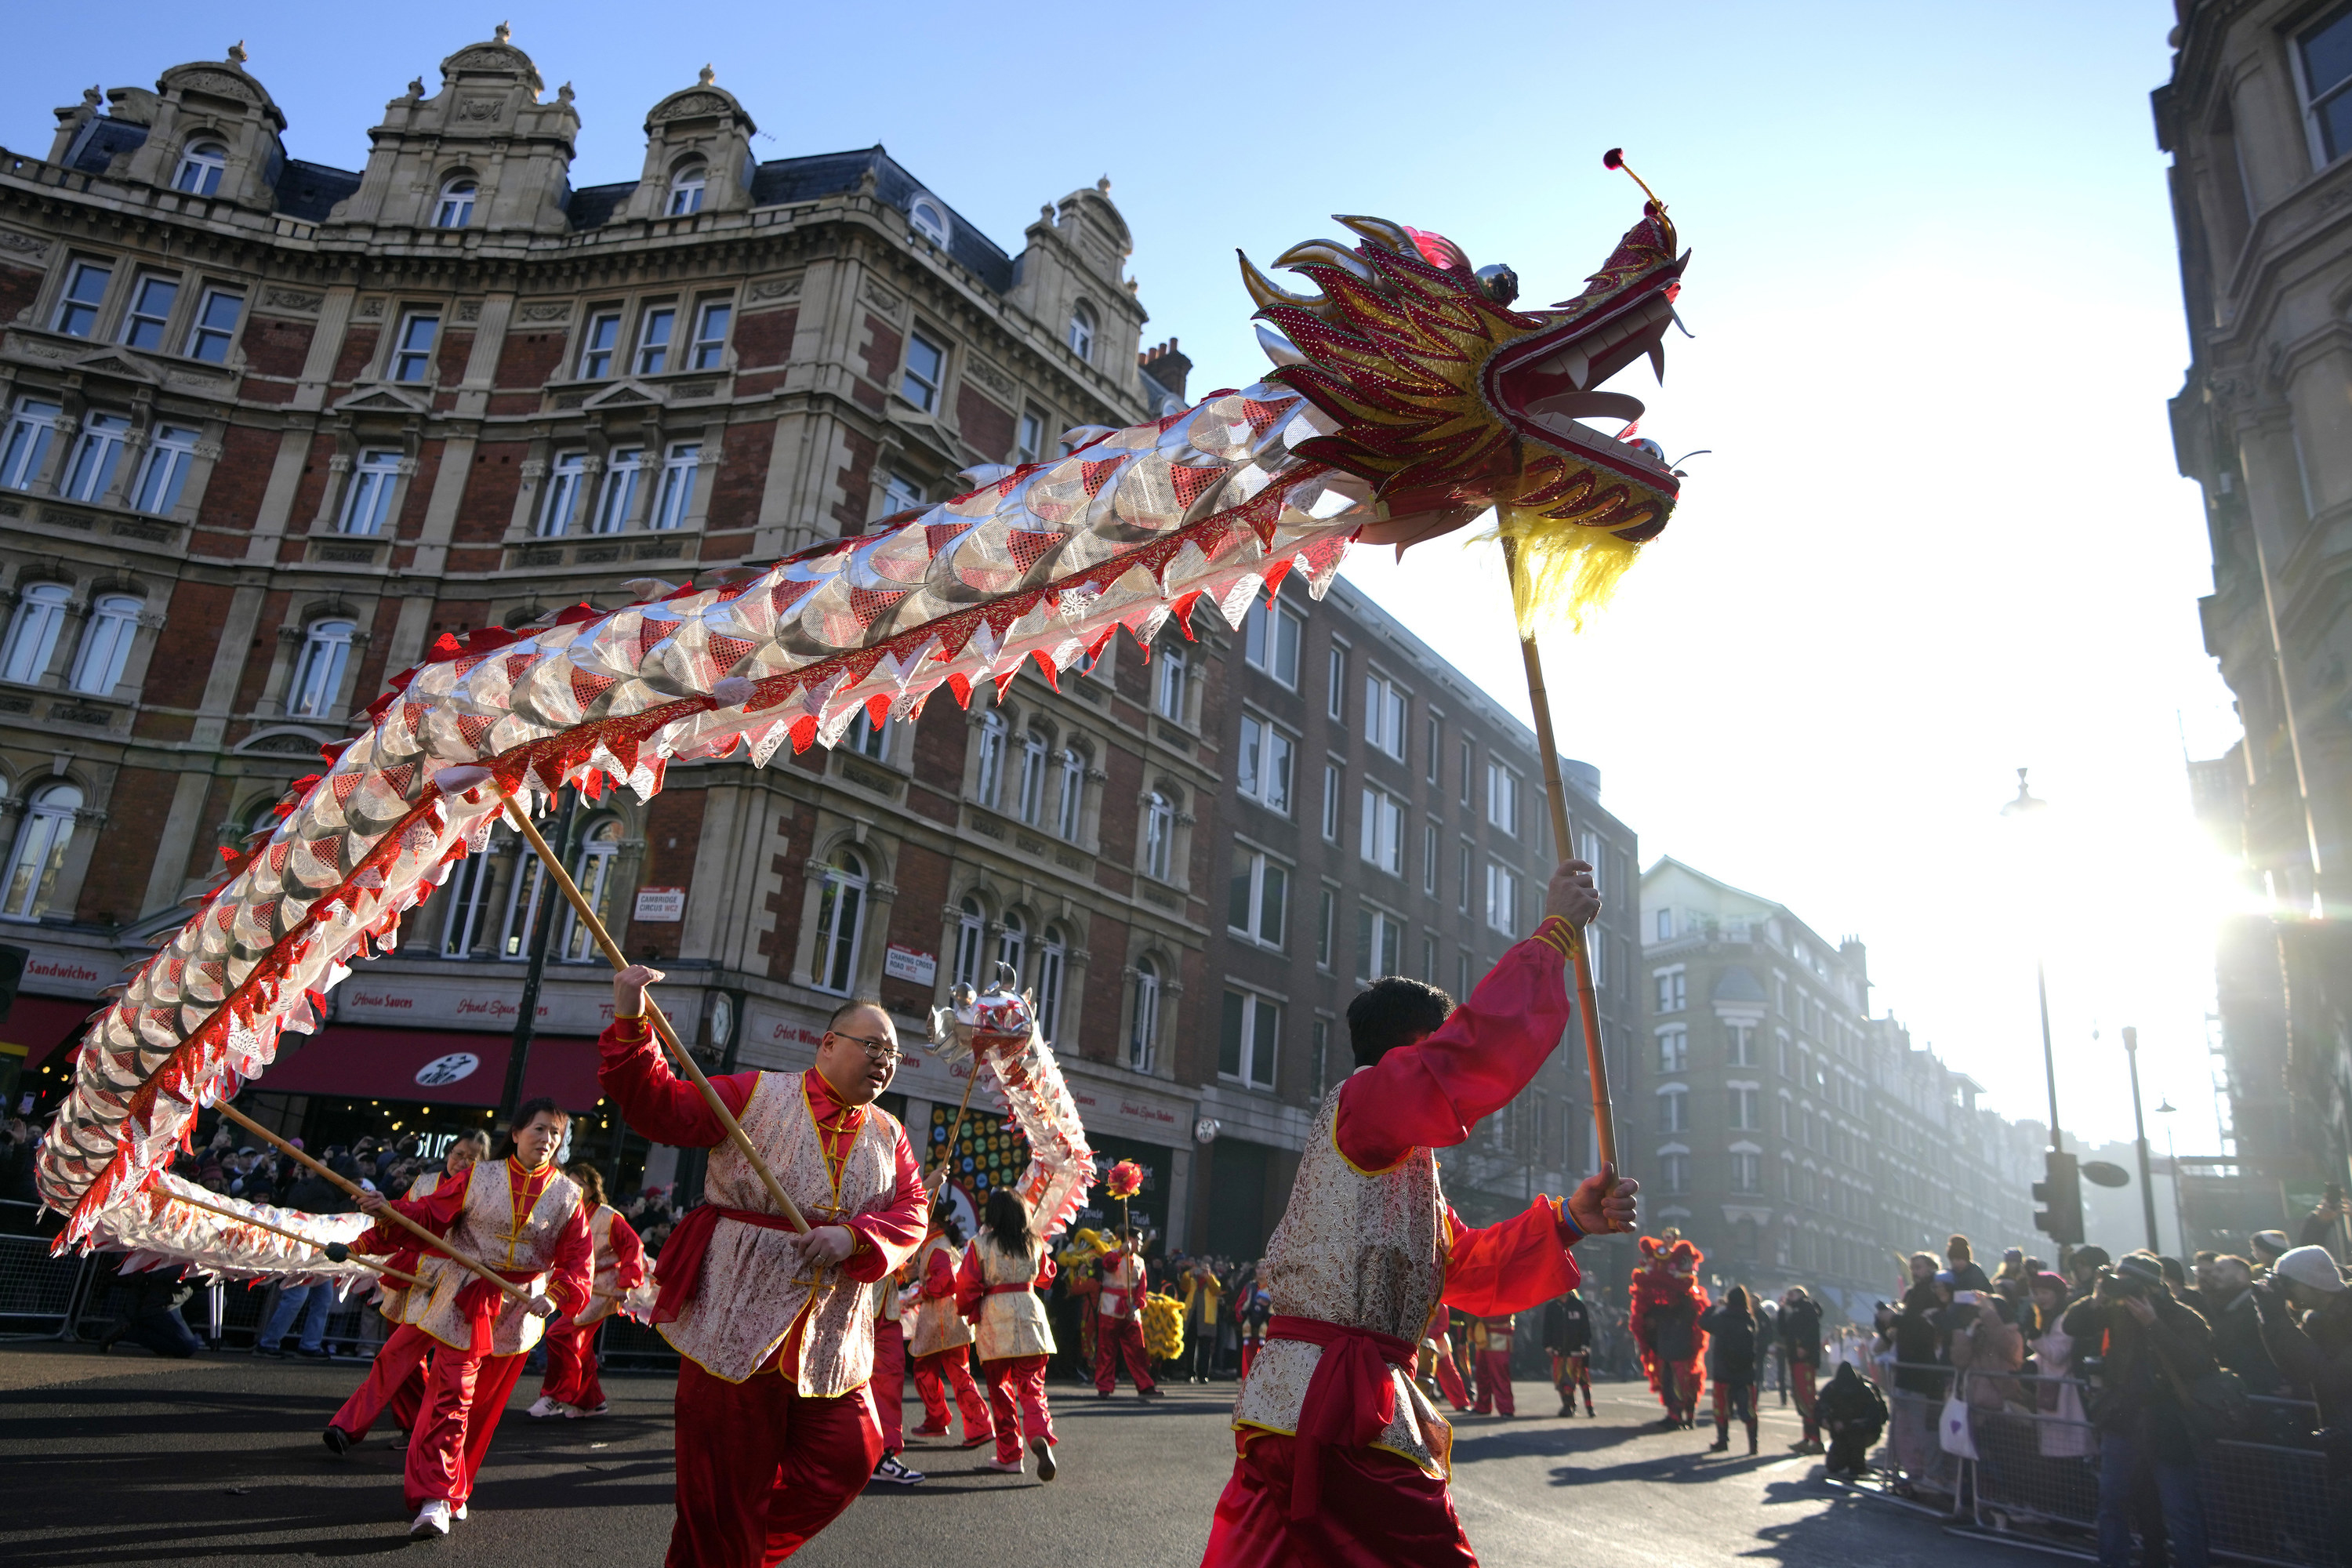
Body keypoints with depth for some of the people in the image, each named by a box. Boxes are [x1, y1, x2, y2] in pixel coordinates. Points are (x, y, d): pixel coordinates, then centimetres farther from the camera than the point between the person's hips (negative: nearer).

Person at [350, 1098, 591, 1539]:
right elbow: (431, 1212, -2)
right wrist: (389, 1212, -19)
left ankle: (453, 1489, 29)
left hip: (520, 1309, 2)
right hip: (465, 1304, -2)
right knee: (451, 1397, -12)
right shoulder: (480, 1178, -2)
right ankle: (434, 1497, -6)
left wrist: (557, 1295, -15)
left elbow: (578, 1255, -1)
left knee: (484, 1405, 12)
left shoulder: (567, 1195, 0)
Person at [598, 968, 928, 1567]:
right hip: (737, 1323, -4)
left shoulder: (889, 1135, 9)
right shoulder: (757, 1095, -2)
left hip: (830, 1335, 5)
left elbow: (911, 1214, 1)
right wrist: (630, 1025, -23)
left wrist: (854, 1237, -19)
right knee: (725, 1479, 3)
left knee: (846, 1460, 6)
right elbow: (659, 1108, -9)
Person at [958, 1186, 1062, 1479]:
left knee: (1000, 1389, 11)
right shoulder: (1034, 1244, 6)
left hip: (994, 1322, -2)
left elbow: (967, 1287, -1)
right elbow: (1047, 1275, 22)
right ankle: (1041, 1436, -22)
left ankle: (1010, 1456, 13)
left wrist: (968, 1312, 18)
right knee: (1032, 1387, 5)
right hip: (1030, 1317, 2)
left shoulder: (980, 1245, -4)